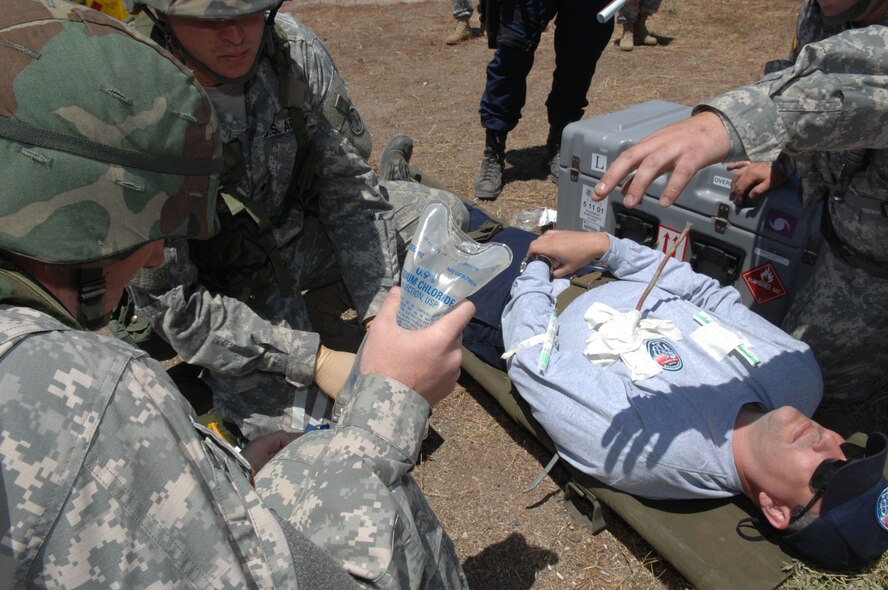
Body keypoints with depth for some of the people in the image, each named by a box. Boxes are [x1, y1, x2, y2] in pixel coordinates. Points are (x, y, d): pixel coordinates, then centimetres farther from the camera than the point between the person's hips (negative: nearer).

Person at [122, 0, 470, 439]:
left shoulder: (295, 49, -19)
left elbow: (347, 187, -11)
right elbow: (171, 304, -25)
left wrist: (381, 311, -18)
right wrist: (315, 361, -28)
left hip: (297, 229, 5)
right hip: (218, 283, -4)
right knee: (295, 426, -19)